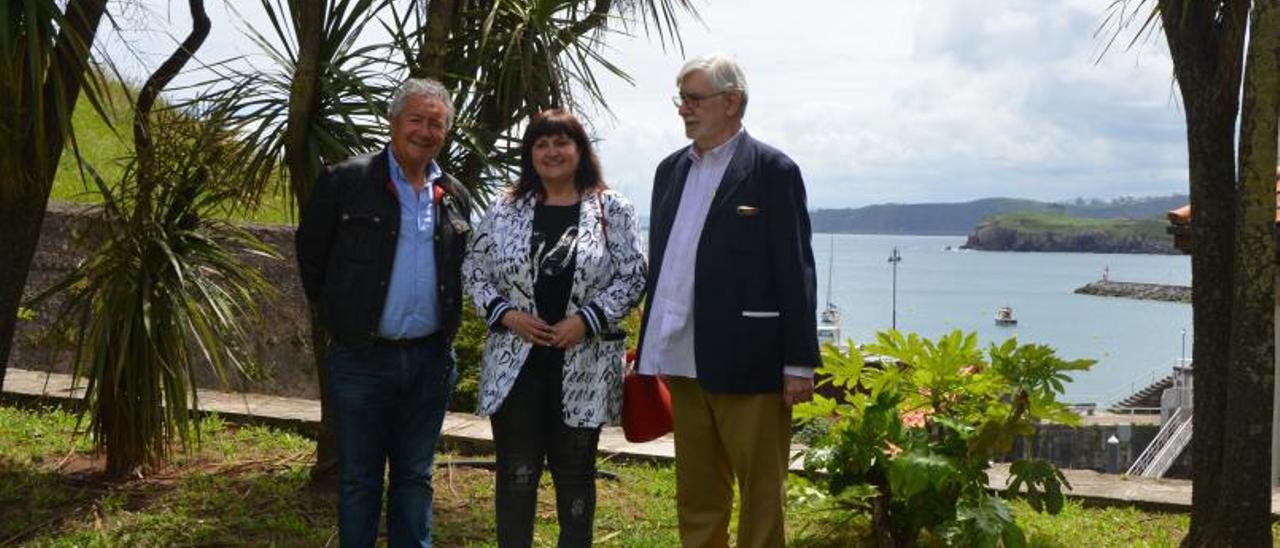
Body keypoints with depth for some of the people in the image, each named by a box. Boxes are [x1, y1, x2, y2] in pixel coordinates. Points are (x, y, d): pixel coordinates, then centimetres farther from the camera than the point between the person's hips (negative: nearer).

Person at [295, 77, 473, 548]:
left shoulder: (455, 196, 7)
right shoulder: (346, 181, -6)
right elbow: (311, 254, 1)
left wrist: (449, 325, 10)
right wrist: (338, 315, 3)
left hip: (431, 360, 3)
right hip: (363, 358, -3)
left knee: (415, 477, 14)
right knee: (359, 480, 8)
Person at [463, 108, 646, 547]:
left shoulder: (612, 210, -1)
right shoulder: (505, 210, 5)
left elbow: (632, 277, -4)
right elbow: (473, 269, 8)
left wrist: (585, 320, -14)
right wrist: (507, 314, -7)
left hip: (584, 367, -1)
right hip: (515, 363, 1)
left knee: (574, 471, 10)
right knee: (516, 472, 5)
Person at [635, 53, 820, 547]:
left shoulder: (773, 171, -6)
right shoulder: (671, 170, 13)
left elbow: (795, 272, -8)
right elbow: (660, 261, 15)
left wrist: (799, 363, -11)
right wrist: (652, 348, 12)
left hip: (747, 363, -6)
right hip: (685, 361, 6)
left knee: (761, 495, 6)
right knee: (696, 494, 16)